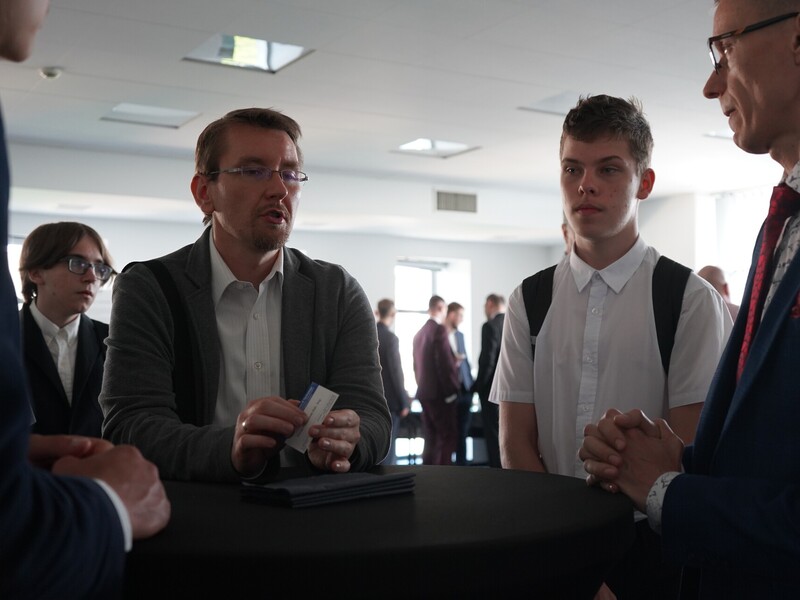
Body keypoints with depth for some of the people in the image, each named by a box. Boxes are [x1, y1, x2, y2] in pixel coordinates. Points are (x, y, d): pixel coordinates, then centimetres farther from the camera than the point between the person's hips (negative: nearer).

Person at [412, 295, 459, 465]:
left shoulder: (419, 333, 12)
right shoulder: (439, 330, -12)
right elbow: (445, 362, -18)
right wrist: (454, 388, -10)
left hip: (424, 392, 8)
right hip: (440, 393, -8)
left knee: (431, 439, 11)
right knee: (448, 438, -5)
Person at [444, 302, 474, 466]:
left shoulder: (460, 335, 17)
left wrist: (471, 384, 9)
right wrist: (451, 363, -21)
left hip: (464, 390, 6)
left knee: (462, 433, 9)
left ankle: (461, 466, 14)